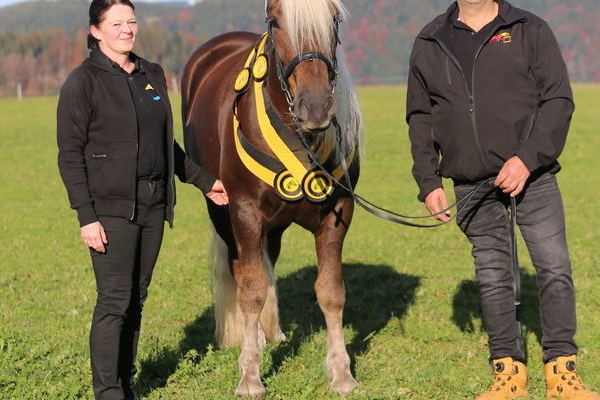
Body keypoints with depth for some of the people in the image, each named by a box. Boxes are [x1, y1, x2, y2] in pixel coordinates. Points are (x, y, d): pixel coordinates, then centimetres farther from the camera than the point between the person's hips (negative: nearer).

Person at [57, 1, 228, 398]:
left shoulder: (153, 75, 12)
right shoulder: (83, 82, -8)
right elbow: (70, 155, -10)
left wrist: (204, 181, 22)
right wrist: (86, 217, -17)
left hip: (153, 203, 6)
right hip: (111, 207, -6)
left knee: (137, 298, 11)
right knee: (115, 301, -6)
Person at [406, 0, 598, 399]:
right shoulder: (429, 44, 10)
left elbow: (559, 101, -5)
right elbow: (420, 119, 14)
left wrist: (527, 159, -18)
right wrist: (428, 182, 4)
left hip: (531, 173, -2)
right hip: (472, 185, 2)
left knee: (554, 268, -6)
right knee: (493, 277, 6)